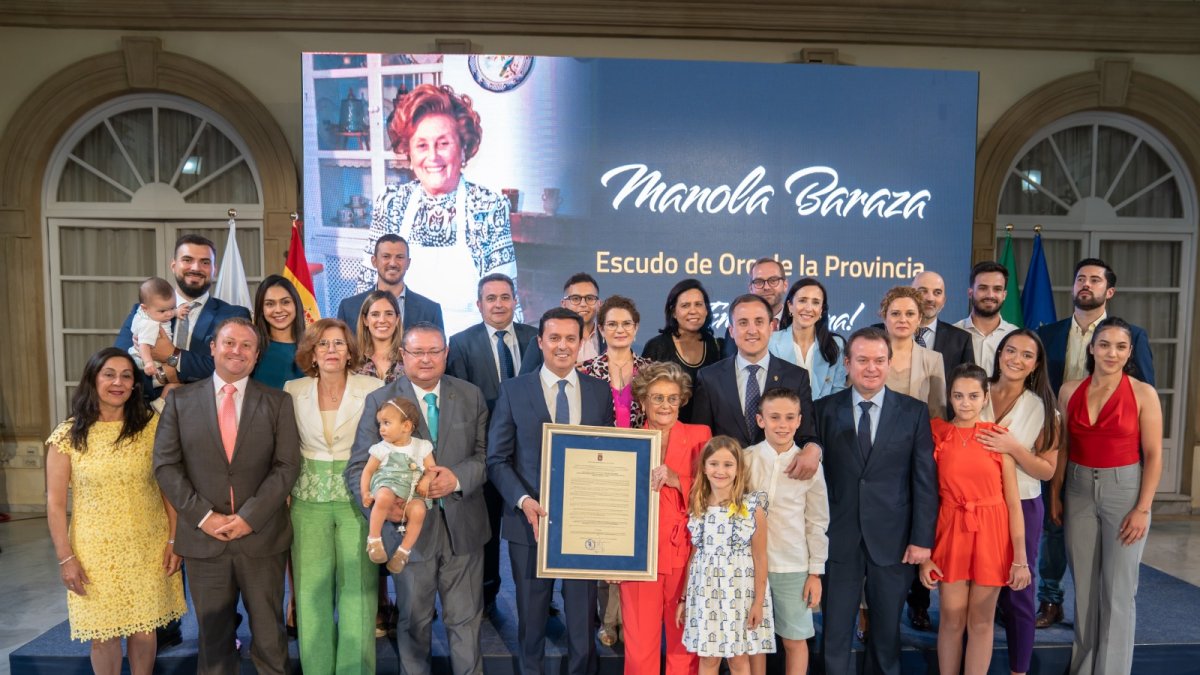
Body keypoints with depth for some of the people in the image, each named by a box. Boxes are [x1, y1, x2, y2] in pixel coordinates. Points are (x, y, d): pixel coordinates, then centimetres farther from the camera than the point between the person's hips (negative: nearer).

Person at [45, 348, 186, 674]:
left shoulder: (152, 426, -3)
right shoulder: (68, 435, -5)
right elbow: (55, 503, -1)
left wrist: (174, 540, -2)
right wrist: (65, 558, -3)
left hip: (148, 549, 0)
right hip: (95, 552, 0)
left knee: (143, 632, 10)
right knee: (103, 636, 10)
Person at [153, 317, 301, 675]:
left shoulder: (278, 402, 2)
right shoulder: (181, 400, 5)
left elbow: (287, 466, -4)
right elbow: (166, 465, 0)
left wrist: (250, 516, -14)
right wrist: (203, 516, -10)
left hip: (262, 536, 0)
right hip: (203, 537, 1)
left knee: (269, 636, 9)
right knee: (212, 636, 14)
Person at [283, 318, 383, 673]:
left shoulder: (372, 388, -6)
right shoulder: (293, 390, 1)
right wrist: (285, 490, 6)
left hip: (358, 498, -2)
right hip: (309, 500, 2)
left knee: (357, 589, 2)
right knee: (312, 591, 7)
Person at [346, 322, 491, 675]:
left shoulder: (471, 396, 3)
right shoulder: (379, 401, -2)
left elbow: (487, 454, 2)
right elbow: (359, 467, -5)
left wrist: (458, 476, -17)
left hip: (462, 525, 1)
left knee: (466, 618, 11)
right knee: (413, 619, 16)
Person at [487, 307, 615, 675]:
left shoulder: (601, 392, 4)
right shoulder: (513, 390, -1)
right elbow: (497, 458, -3)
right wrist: (523, 501, -17)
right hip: (530, 518, -1)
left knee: (583, 615, 11)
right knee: (531, 615, 15)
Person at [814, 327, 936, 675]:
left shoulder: (915, 412, 0)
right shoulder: (825, 410, -1)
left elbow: (925, 481, -1)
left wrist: (922, 538, -4)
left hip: (893, 540, 0)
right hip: (839, 538, 0)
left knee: (887, 630, 16)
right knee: (835, 631, 10)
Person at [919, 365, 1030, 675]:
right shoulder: (936, 435, -3)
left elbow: (1013, 500, -3)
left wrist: (1020, 557, -6)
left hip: (990, 533, 0)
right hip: (950, 531, 0)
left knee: (981, 621, 11)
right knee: (952, 620, 9)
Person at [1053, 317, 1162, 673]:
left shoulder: (1143, 393, -7)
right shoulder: (1069, 391, 1)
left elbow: (1153, 456, -7)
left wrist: (1143, 509, -11)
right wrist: (1054, 496, 6)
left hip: (1124, 490, -3)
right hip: (1079, 491, 3)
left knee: (1118, 588, 4)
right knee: (1083, 584, 13)